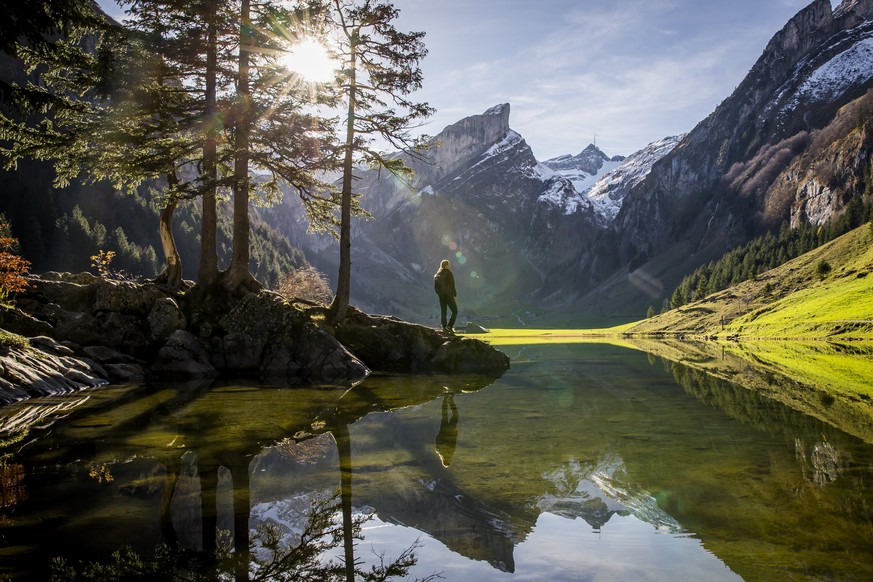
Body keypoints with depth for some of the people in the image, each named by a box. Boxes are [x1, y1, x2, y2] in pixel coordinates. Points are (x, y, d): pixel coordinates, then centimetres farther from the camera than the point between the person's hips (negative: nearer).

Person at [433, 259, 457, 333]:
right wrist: (454, 295, -10)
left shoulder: (437, 274, 9)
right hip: (448, 295, -6)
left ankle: (444, 328, 8)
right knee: (455, 311, 1)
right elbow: (452, 285, -14)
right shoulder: (448, 273, -10)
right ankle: (450, 326, -12)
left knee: (443, 312, 10)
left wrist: (439, 293, 17)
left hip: (441, 296, 6)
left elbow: (435, 287, 11)